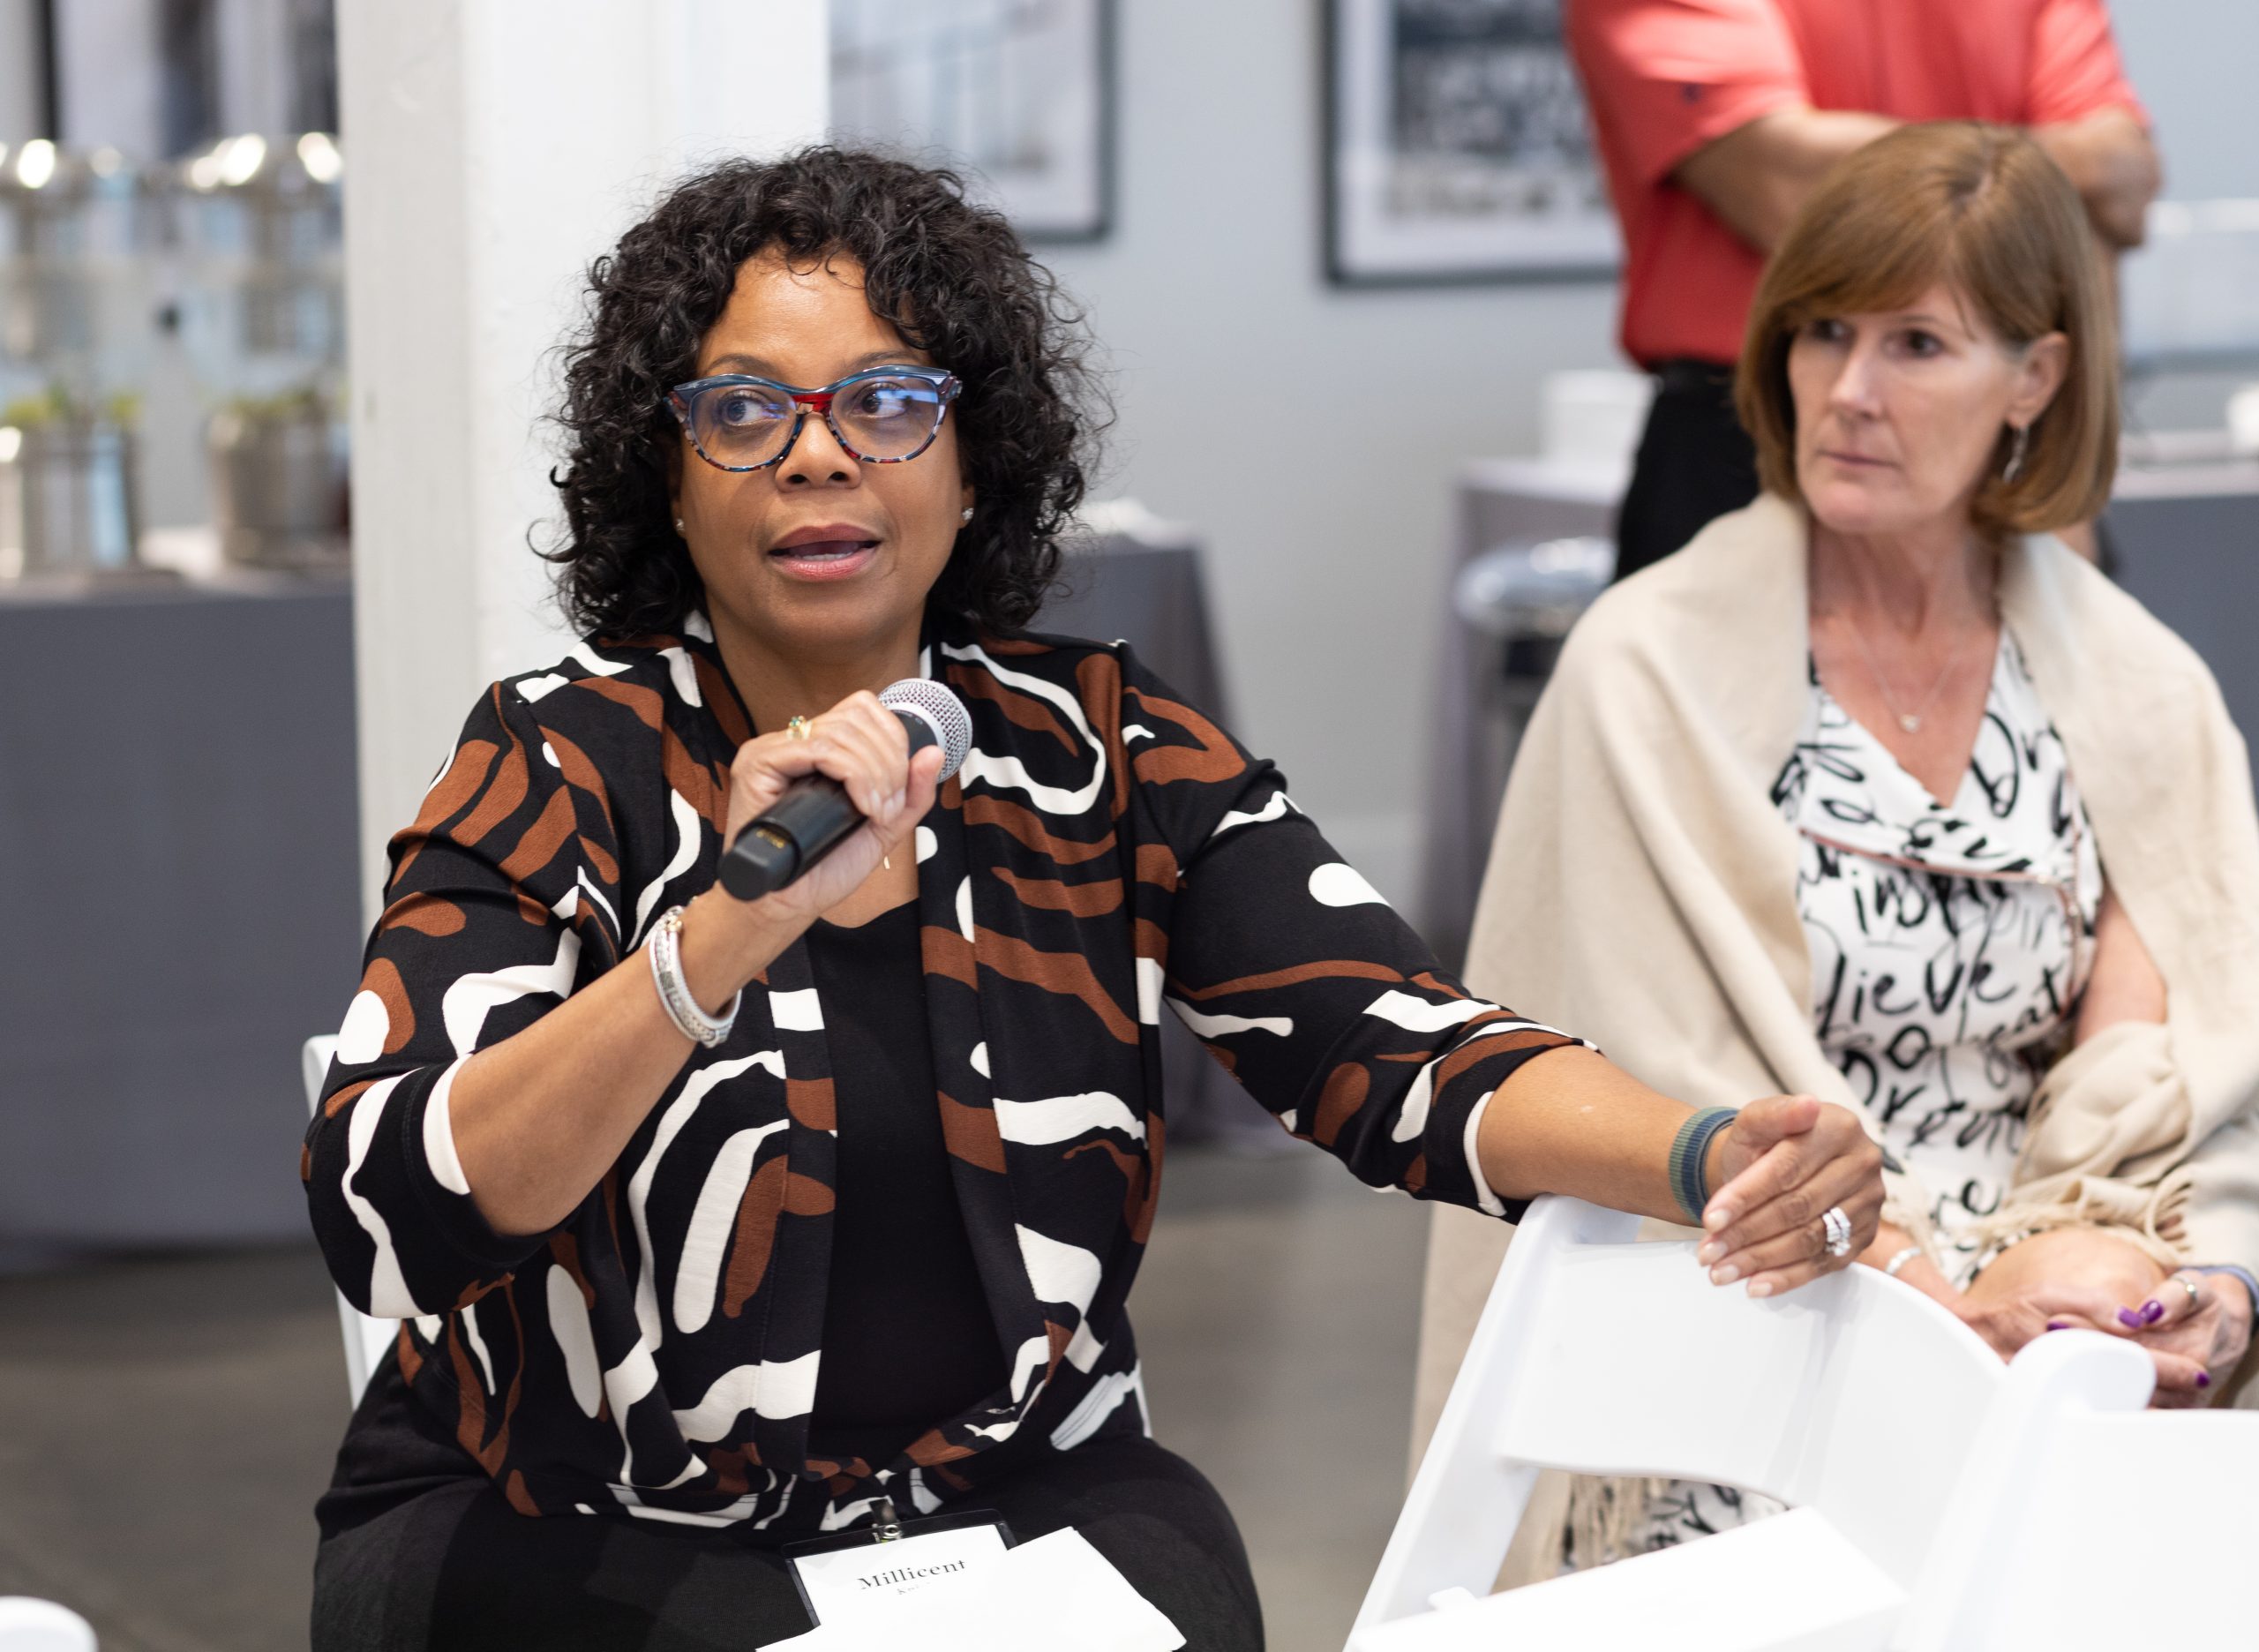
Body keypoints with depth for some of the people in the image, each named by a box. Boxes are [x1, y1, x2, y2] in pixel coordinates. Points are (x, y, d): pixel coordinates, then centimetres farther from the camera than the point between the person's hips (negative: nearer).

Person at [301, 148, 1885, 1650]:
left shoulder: (1104, 756, 0)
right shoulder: (565, 768, -8)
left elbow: (1399, 1051, -11)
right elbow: (386, 1223, -21)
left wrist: (1707, 1159, -32)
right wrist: (728, 938, -34)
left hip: (1015, 1487, 3)